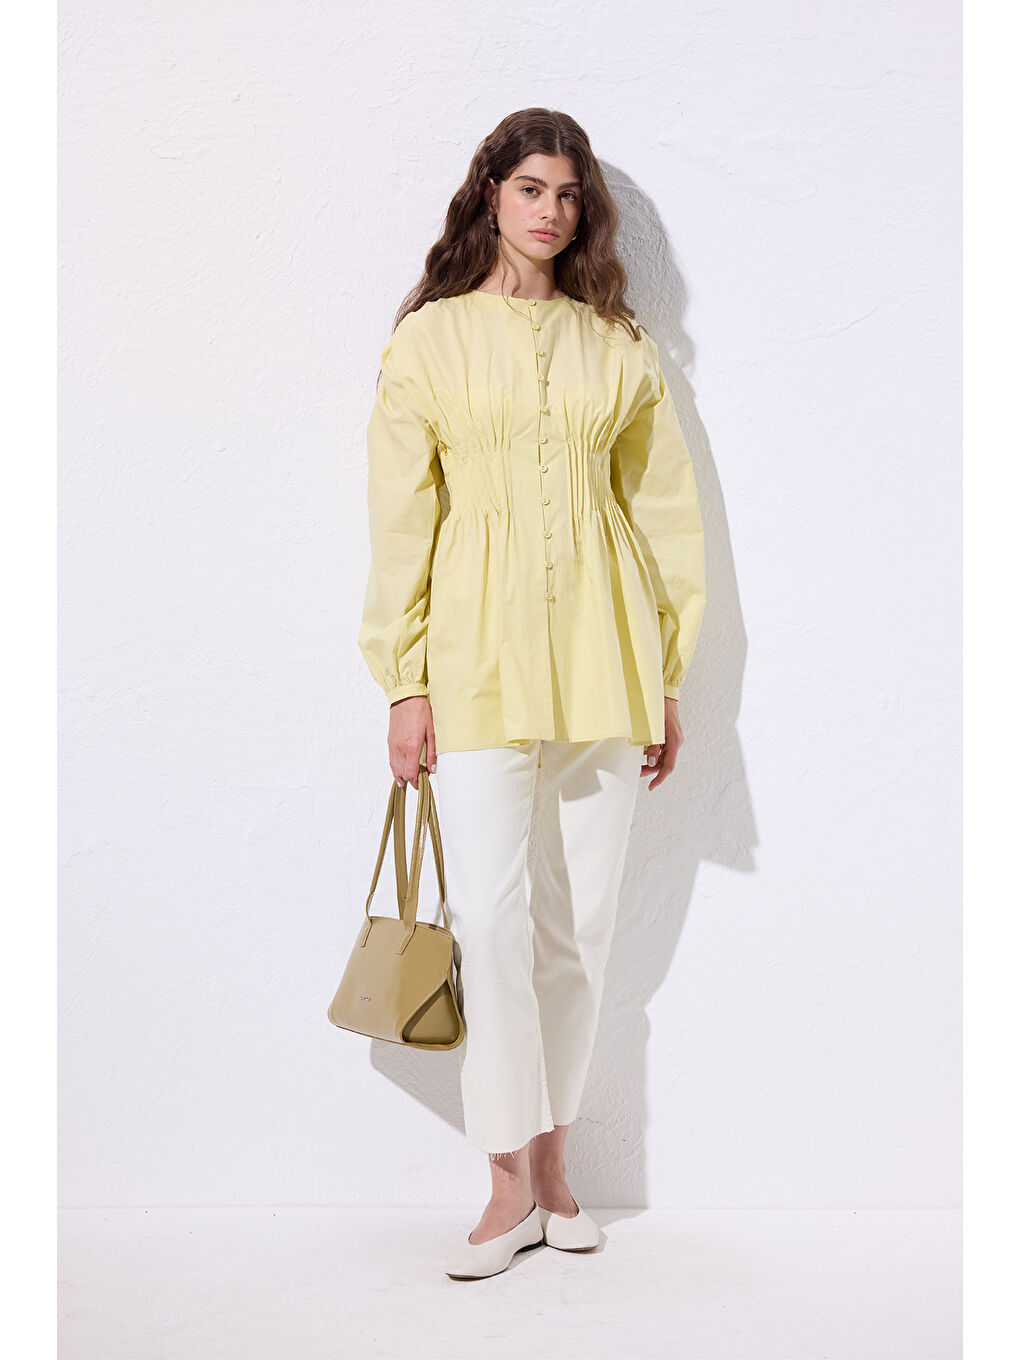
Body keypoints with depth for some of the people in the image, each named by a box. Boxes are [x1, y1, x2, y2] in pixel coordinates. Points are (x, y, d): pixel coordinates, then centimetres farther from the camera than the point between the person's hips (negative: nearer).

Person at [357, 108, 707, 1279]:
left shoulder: (617, 347, 10)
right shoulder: (429, 339, 5)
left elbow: (666, 512, 11)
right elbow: (401, 519, 2)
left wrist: (667, 679, 7)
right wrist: (405, 681, -4)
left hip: (602, 666, 2)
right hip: (480, 657, -2)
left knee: (580, 921, 6)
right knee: (492, 915, -9)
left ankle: (552, 1156, 20)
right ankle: (513, 1182, 3)